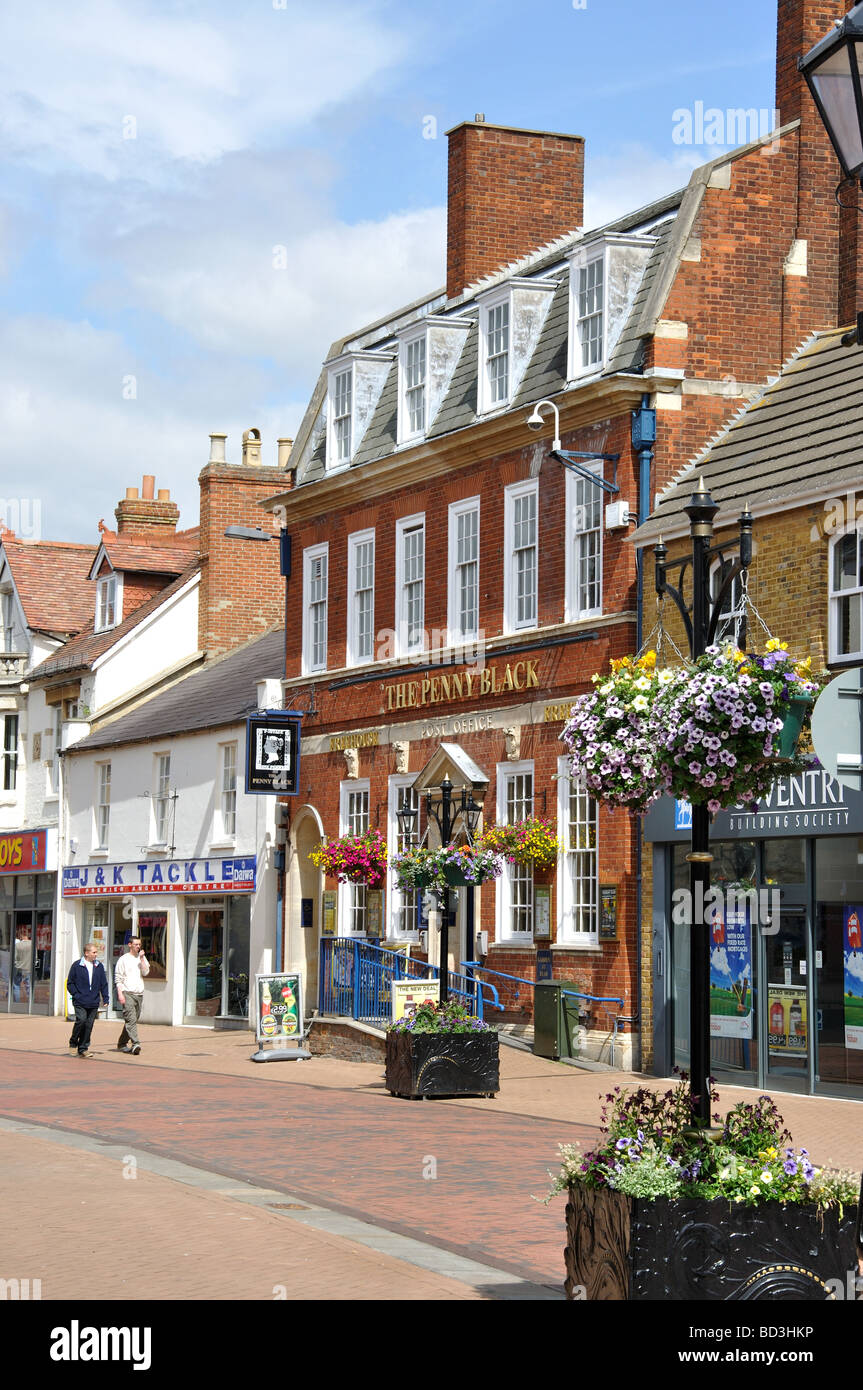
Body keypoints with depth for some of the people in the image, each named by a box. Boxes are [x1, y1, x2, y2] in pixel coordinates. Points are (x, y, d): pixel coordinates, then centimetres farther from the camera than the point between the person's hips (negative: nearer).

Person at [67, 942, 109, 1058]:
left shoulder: (99, 966, 10)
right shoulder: (76, 965, 0)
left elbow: (103, 984, 15)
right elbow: (70, 983, 4)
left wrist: (105, 999, 8)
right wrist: (76, 994, -6)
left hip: (93, 1003, 3)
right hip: (80, 1002, -3)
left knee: (89, 1025, 2)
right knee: (81, 1020, -18)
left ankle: (83, 1049, 10)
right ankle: (73, 1041, 4)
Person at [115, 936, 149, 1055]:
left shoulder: (142, 959, 15)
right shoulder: (123, 959, 1)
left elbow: (145, 972, 1)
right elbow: (118, 978, -2)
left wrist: (141, 959, -5)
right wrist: (120, 994, -11)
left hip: (139, 994, 5)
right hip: (127, 993, -5)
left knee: (133, 1020, 9)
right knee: (131, 1019, -16)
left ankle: (122, 1044, 21)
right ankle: (135, 1044, -25)